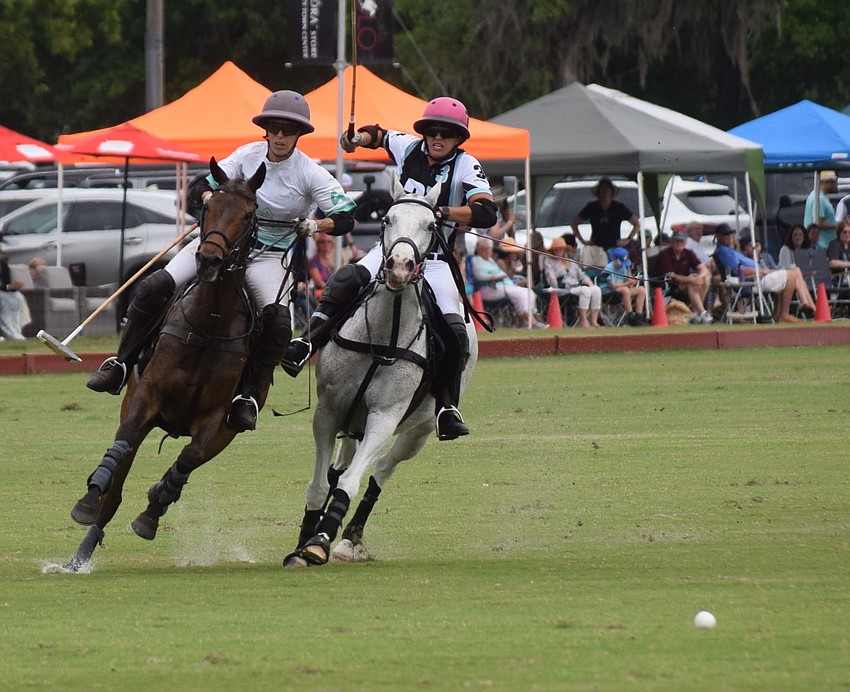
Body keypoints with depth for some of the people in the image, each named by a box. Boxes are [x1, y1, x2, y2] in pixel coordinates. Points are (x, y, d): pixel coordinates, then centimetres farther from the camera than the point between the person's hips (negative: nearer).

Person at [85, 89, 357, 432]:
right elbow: (199, 189, -1)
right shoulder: (248, 155, -2)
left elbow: (345, 219, -11)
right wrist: (212, 199, -24)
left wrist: (315, 226, -30)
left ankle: (248, 397, -20)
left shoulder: (310, 173, -9)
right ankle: (120, 365, -7)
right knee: (154, 288, -16)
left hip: (271, 254, -2)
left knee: (277, 323, -31)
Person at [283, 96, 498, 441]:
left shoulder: (466, 167, -6)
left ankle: (446, 408, -3)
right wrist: (359, 137, 4)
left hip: (434, 260, -2)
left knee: (455, 334, -16)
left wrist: (442, 212, -28)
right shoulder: (409, 147, 4)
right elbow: (379, 135, 27)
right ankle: (305, 344, -29)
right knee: (346, 282, -29)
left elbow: (486, 213, -19)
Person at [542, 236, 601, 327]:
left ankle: (593, 321, -24)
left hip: (577, 287, 6)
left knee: (596, 289, -22)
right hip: (563, 290, -6)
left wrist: (591, 284, 4)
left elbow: (582, 275, 21)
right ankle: (583, 322, -34)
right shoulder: (548, 261, 11)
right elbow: (550, 276, -5)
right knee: (585, 290, -33)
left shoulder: (572, 262, 27)